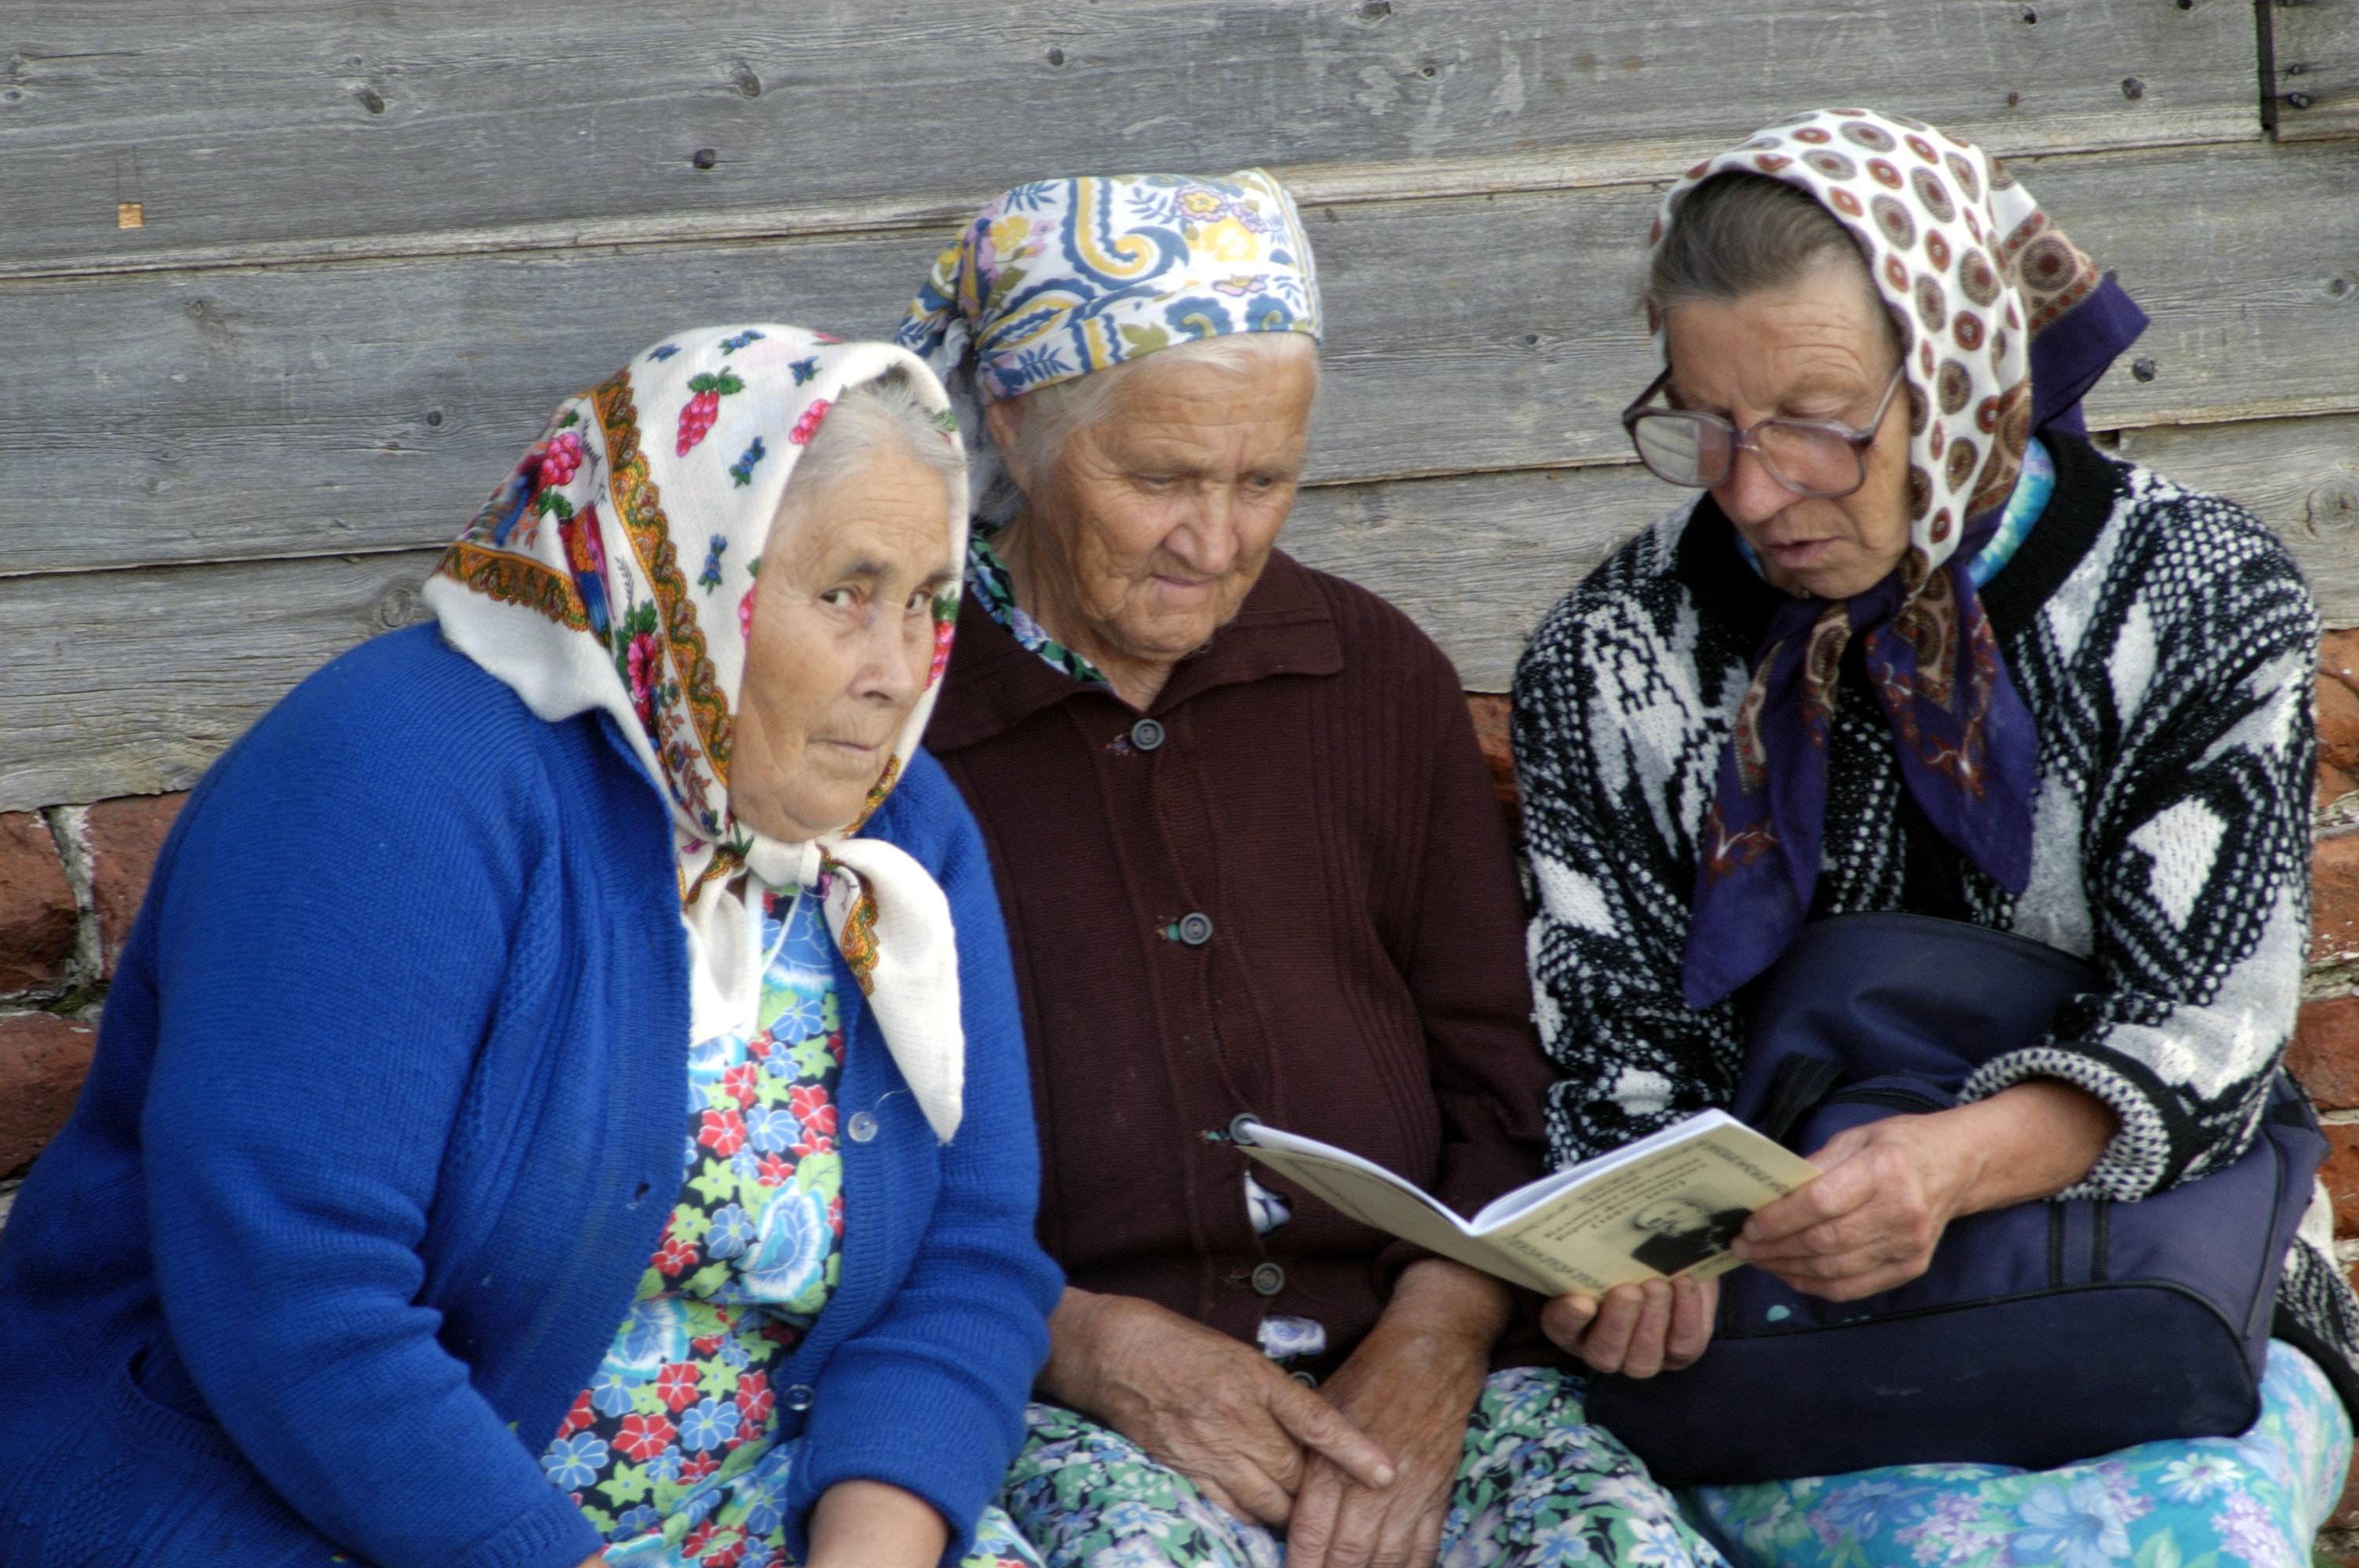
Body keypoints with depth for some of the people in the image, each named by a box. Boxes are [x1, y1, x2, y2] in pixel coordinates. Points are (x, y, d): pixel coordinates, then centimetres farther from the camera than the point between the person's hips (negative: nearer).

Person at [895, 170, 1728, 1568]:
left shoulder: (1378, 678, 14)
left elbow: (1502, 1086, 12)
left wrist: (1434, 1346, -7)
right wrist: (1089, 1347, -15)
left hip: (1398, 1363, 4)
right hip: (1045, 1399, -3)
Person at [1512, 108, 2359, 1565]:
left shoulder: (2202, 598, -1)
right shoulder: (1614, 658, 2)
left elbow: (2202, 1025, -8)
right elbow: (1618, 1053, 2)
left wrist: (1954, 1161, -28)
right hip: (1769, 1327, 0)